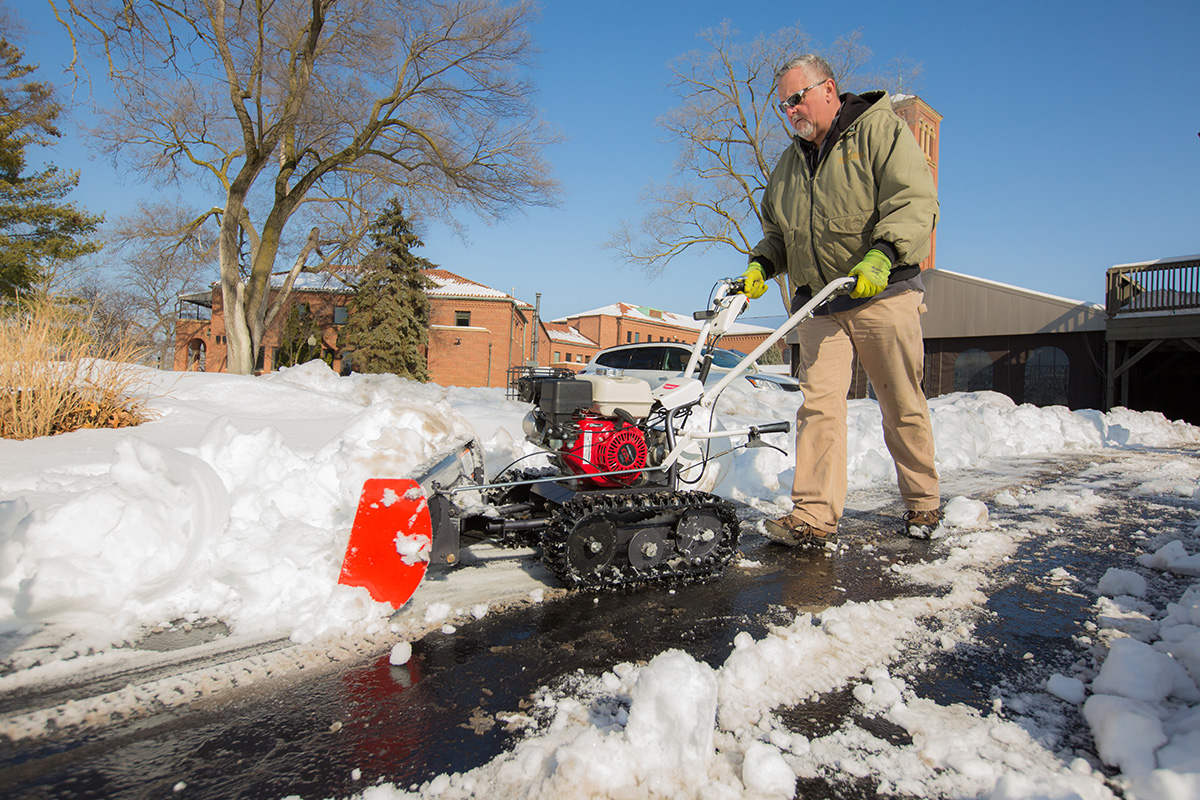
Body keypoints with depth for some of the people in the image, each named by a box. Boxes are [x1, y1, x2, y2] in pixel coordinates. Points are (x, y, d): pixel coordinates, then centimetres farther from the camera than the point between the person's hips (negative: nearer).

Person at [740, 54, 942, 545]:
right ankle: (814, 516, -6)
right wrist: (762, 265, 4)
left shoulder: (879, 129, 0)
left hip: (884, 295, -4)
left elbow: (915, 200, -12)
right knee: (818, 401, -8)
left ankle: (923, 504, 22)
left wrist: (882, 255, -28)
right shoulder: (789, 164, 19)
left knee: (902, 406, 3)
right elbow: (777, 232, 24)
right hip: (819, 304, 5)